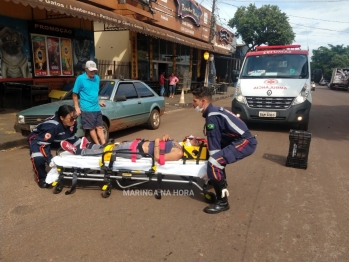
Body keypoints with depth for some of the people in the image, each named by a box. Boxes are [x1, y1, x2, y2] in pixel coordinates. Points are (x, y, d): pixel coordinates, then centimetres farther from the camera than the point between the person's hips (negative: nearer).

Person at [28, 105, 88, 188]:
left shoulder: (72, 123, -21)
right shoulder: (52, 126, -41)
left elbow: (71, 137, -5)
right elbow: (43, 144, -35)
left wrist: (81, 144, -20)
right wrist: (51, 161, -39)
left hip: (58, 139, 6)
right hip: (39, 139, -6)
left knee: (80, 145, -5)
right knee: (38, 158, -35)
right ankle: (42, 178, -4)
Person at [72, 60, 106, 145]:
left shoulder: (97, 78, 11)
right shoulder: (80, 78, -7)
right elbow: (75, 94, -4)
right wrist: (77, 108, -9)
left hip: (97, 108, 6)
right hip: (86, 109, -6)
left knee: (100, 127, 5)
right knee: (92, 128, 1)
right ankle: (98, 146, 8)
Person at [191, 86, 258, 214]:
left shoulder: (212, 116, -18)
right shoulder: (214, 111, 11)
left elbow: (214, 144, -17)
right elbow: (216, 138, 21)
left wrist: (213, 161, -7)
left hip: (245, 142, -11)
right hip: (242, 140, 11)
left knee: (213, 163, -24)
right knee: (218, 154, 31)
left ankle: (222, 202, -10)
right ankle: (220, 181, 49)